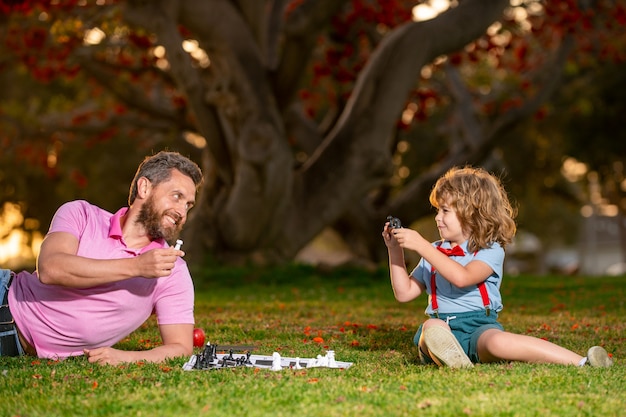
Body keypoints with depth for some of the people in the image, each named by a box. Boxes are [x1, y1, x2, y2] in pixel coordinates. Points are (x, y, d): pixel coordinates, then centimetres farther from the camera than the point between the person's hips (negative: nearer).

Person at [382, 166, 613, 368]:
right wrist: (395, 251, 11)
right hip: (442, 325, 5)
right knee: (431, 327, -33)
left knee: (497, 342, -39)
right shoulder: (434, 252, 22)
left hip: (479, 326, -5)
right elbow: (404, 293, 21)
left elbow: (462, 277, -18)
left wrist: (421, 245, -16)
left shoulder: (490, 251, 3)